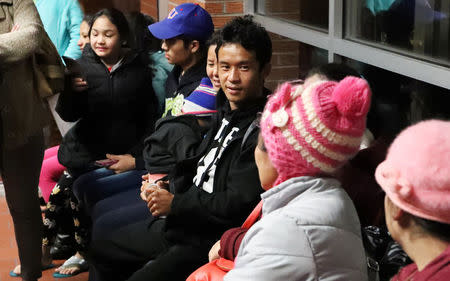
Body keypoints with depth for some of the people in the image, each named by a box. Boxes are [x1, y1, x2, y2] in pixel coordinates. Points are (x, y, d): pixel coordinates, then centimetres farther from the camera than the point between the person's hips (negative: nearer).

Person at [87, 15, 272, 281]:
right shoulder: (227, 112, 9)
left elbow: (240, 204, -26)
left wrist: (175, 204, -17)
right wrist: (168, 187, 0)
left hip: (208, 241, -10)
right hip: (181, 223, 10)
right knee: (101, 250, 23)